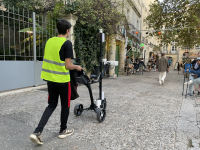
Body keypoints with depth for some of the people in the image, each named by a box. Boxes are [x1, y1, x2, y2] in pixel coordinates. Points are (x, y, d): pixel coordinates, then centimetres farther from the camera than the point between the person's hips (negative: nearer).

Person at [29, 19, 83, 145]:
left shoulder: (49, 41, 7)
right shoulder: (67, 43, -13)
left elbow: (50, 59, 14)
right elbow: (68, 66, -16)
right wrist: (77, 67, 3)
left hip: (50, 78, 6)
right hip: (62, 79, -6)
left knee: (52, 104, 17)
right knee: (65, 105, 13)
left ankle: (37, 132, 9)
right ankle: (63, 131, 30)